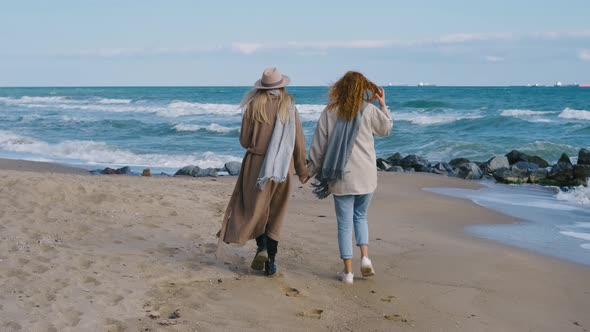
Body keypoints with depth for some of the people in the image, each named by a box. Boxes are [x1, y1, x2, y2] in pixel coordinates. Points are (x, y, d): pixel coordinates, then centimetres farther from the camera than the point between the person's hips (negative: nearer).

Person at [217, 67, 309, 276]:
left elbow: (244, 141, -2)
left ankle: (262, 246, -11)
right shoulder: (289, 106, -2)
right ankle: (270, 262, 12)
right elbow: (299, 142, 1)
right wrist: (301, 169, 12)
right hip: (283, 167, 2)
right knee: (275, 214, 11)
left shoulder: (254, 105, -5)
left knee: (254, 209, 13)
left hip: (257, 164, -2)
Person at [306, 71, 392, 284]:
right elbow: (386, 129, 15)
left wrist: (312, 170, 12)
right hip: (365, 176, 1)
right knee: (360, 216, 21)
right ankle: (365, 257, 4)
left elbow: (318, 145, 2)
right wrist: (383, 105, 23)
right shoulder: (369, 110, -3)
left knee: (344, 223, 5)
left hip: (341, 176, -1)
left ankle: (348, 271, 6)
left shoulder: (329, 112, -1)